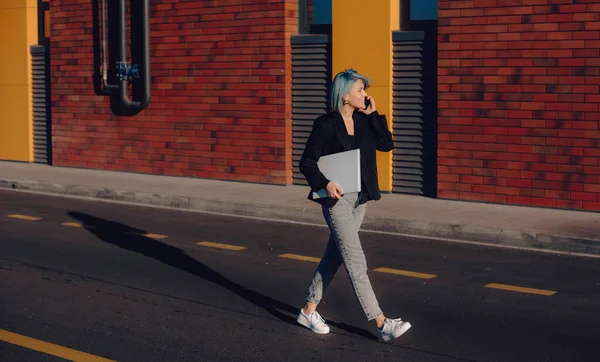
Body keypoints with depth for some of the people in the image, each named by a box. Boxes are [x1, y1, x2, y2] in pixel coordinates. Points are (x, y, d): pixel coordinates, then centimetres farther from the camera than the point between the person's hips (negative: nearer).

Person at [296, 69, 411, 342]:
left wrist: (373, 114, -4)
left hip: (360, 198, 7)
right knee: (356, 262, -7)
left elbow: (386, 144, 0)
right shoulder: (326, 125, -12)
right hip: (337, 199, -7)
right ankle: (382, 324, -9)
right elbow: (307, 163, -9)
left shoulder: (363, 121, 6)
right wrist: (325, 184, -23)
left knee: (334, 257, 15)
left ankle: (309, 311, 28)